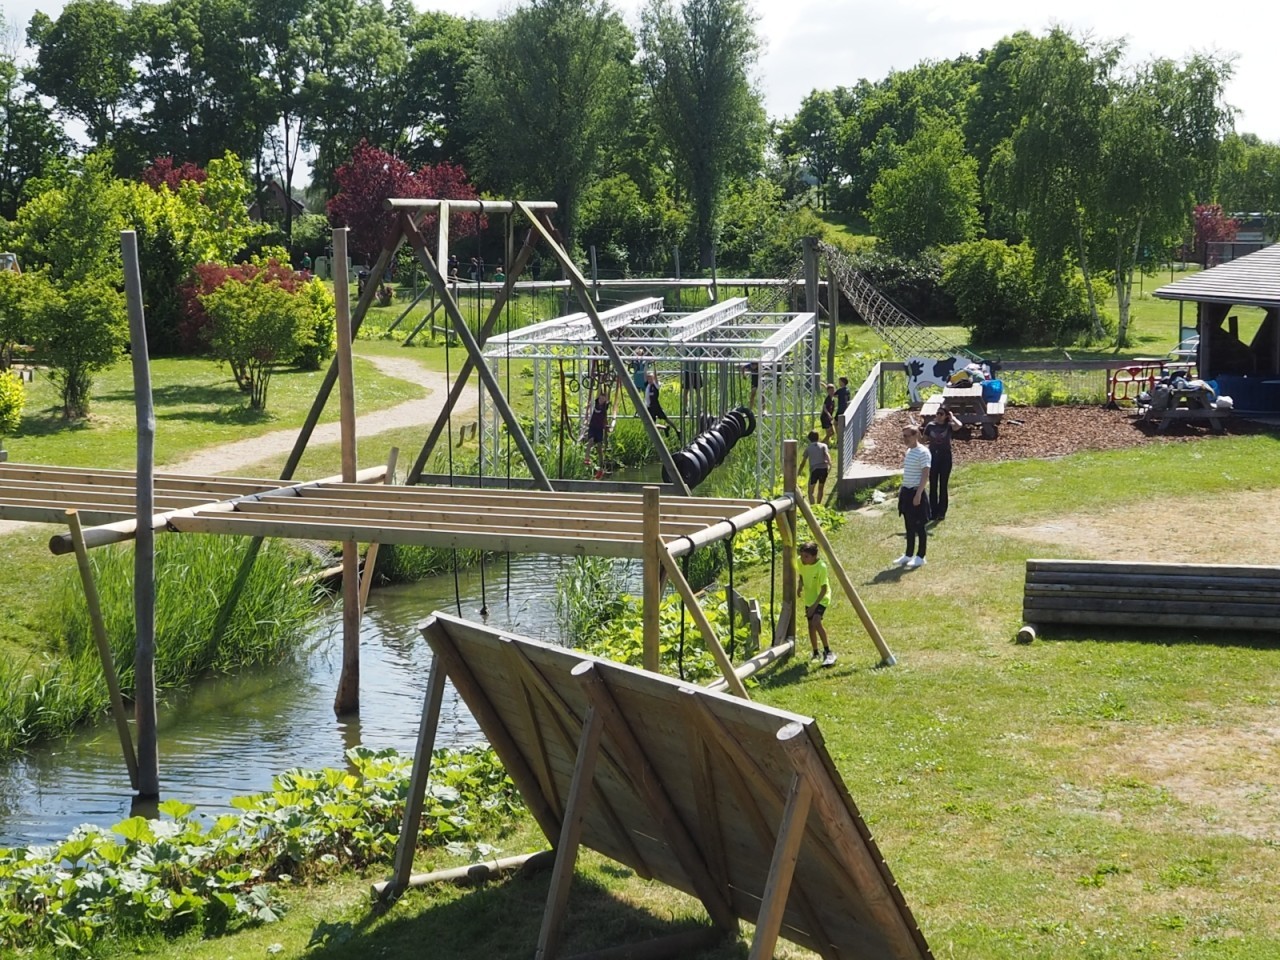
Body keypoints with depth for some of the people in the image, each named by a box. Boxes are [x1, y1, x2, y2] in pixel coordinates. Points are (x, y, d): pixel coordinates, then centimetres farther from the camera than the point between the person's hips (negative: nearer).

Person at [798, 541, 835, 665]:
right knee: (811, 626, 10)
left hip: (821, 599, -7)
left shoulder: (821, 567, -28)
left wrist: (814, 605, -27)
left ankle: (828, 653, -17)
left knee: (816, 621, -26)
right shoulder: (800, 563, -10)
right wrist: (799, 586, -6)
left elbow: (824, 589, -23)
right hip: (809, 598, 7)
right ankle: (815, 653, 30)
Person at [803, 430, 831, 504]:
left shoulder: (808, 448, 15)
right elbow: (827, 454, -5)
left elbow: (804, 461, 16)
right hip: (824, 468, 2)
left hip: (814, 470, -2)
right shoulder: (823, 446, 14)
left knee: (810, 492, 0)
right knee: (820, 489, 23)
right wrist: (829, 464, -19)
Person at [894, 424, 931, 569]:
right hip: (906, 492, 9)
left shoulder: (923, 452, -15)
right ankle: (908, 555, 22)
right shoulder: (909, 451, 12)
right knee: (909, 525, 14)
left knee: (920, 526, 0)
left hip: (916, 492, -9)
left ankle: (920, 557, 7)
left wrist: (918, 494, -22)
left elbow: (925, 474, -18)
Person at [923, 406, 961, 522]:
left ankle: (941, 512, 11)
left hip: (945, 457, -2)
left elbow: (959, 425, -27)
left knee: (943, 486, 4)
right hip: (933, 457, 2)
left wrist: (952, 417, -12)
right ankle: (933, 512, 14)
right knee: (933, 486, 6)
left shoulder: (949, 426, -6)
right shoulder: (930, 425, 1)